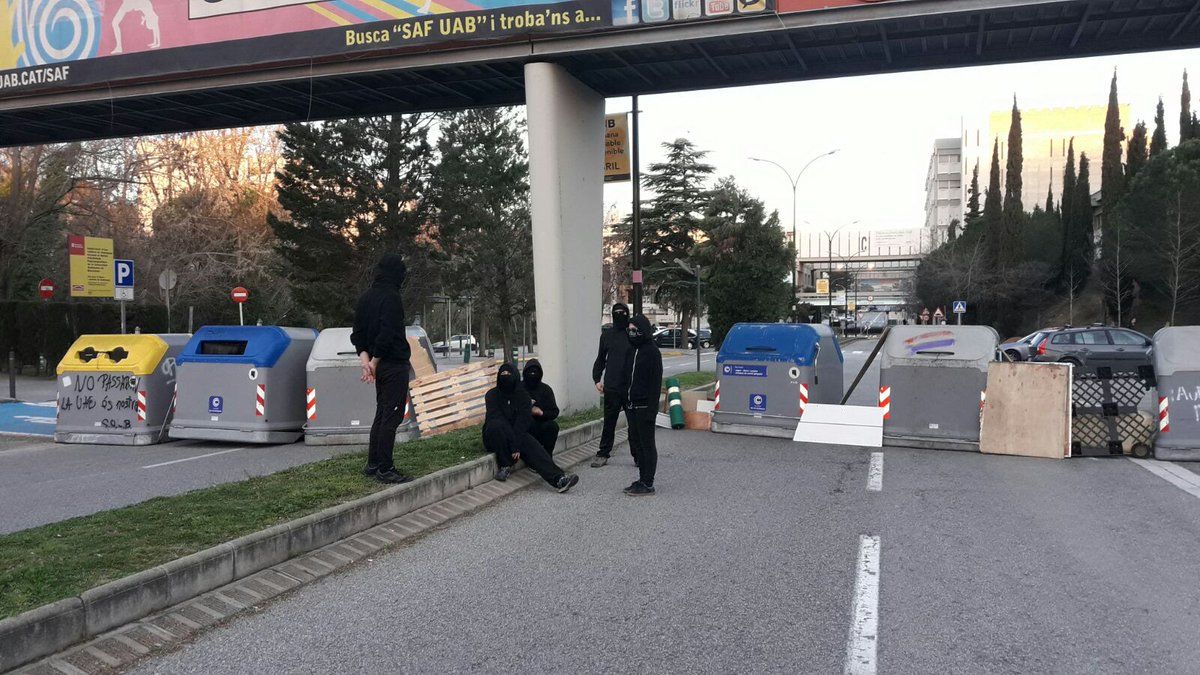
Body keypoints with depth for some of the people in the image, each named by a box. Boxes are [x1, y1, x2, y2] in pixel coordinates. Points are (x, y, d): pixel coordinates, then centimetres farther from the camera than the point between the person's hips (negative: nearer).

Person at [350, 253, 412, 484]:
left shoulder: (366, 297, 12)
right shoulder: (391, 297, -16)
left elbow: (358, 333, 12)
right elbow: (387, 334, -22)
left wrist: (365, 359, 2)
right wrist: (374, 362, -12)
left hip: (380, 365, 9)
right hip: (394, 364, -9)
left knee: (382, 414, 17)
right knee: (391, 416, -5)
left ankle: (373, 464, 21)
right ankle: (385, 469, -3)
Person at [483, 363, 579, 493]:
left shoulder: (521, 394, 2)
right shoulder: (492, 395, -6)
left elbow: (523, 419, -9)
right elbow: (496, 418, -17)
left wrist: (516, 445, -24)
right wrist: (514, 446, -27)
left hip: (517, 434, 2)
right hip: (494, 437, -2)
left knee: (533, 446, -26)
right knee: (497, 425, -36)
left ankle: (558, 478, -44)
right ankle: (505, 466, -22)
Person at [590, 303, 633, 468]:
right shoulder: (606, 334, 8)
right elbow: (601, 359, 16)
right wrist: (596, 378, 7)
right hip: (611, 387, 2)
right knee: (609, 422, 7)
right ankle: (603, 454, 15)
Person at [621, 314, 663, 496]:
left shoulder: (652, 352, -11)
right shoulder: (631, 351, 13)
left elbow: (656, 382, -15)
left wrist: (652, 408, -20)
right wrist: (625, 402, 12)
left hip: (644, 406, -8)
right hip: (631, 405, 8)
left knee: (647, 444, -1)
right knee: (635, 442, 12)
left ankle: (648, 484, 3)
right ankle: (642, 479, 21)